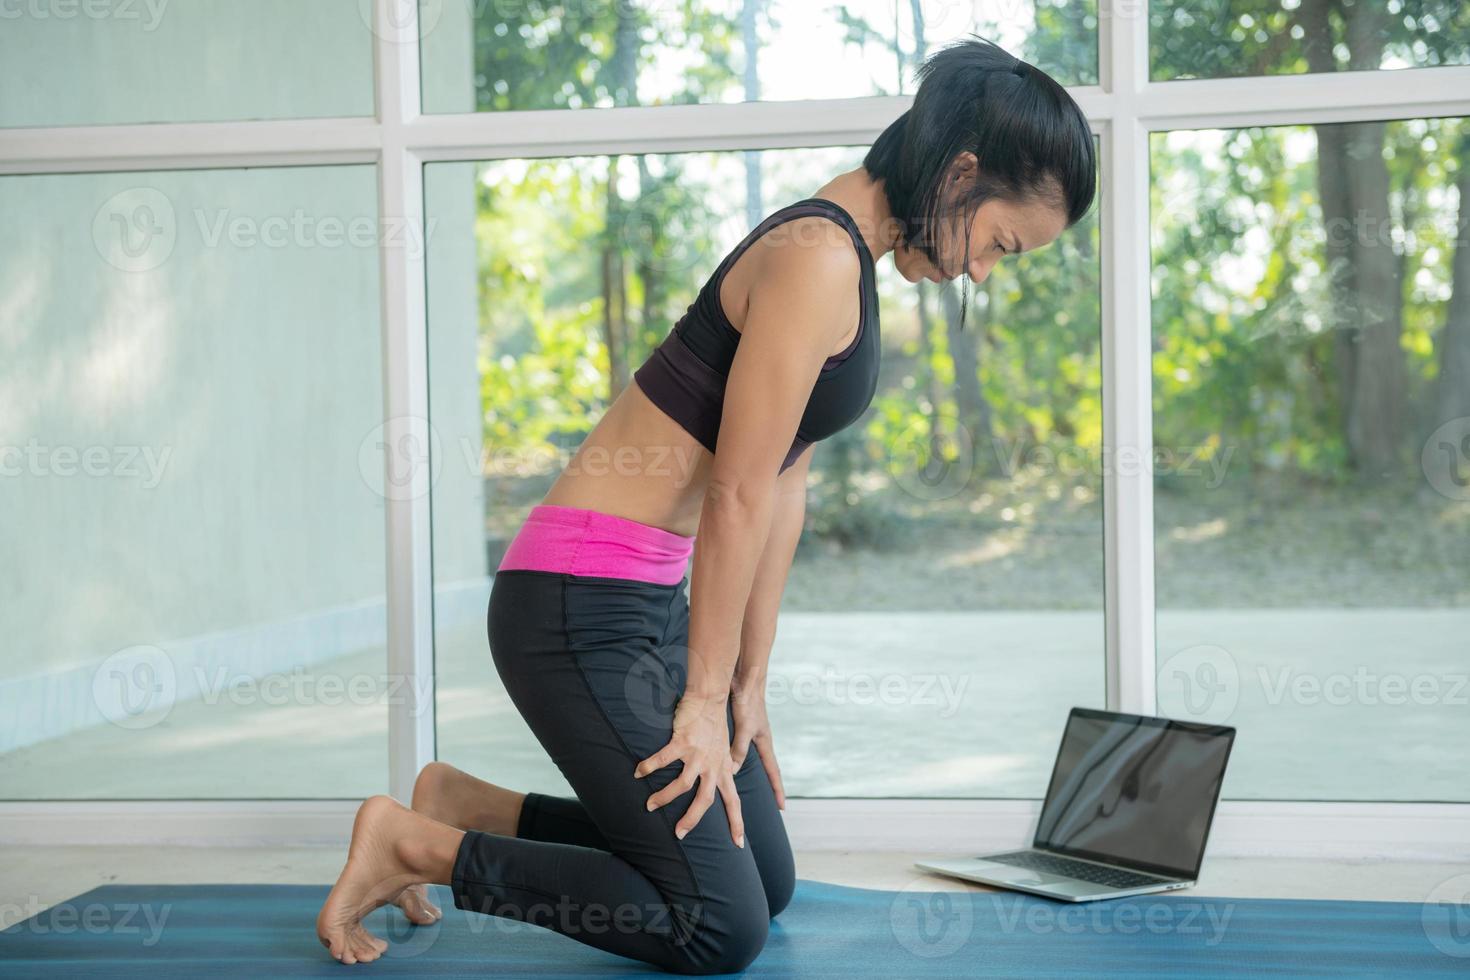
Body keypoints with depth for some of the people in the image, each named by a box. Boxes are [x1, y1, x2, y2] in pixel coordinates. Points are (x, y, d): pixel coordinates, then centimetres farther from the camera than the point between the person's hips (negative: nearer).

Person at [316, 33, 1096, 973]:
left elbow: (785, 487, 12)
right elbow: (738, 494, -19)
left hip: (653, 600, 10)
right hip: (579, 606, -10)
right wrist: (705, 698, -12)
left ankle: (467, 805, 21)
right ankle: (414, 844, 1)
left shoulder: (848, 257, 12)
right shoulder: (818, 259, -19)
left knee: (766, 885, 16)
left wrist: (746, 686, 13)